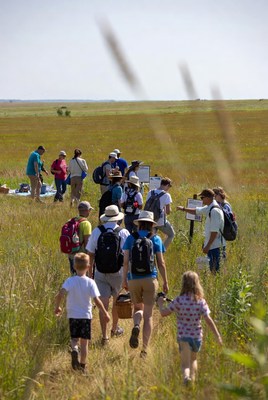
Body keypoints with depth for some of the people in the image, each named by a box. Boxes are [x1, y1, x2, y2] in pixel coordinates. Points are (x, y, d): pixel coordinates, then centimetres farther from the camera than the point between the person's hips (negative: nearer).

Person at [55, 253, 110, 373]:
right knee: (84, 342, 8)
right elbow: (96, 300, -11)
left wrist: (57, 307, 0)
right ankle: (82, 365, 9)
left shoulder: (70, 281, -7)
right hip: (86, 315, 0)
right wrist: (105, 313, 1)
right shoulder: (90, 282, -8)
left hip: (72, 315, 0)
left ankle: (74, 350, -19)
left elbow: (60, 295, -18)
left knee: (74, 339, 13)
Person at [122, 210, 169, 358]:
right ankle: (144, 349, 1)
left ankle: (136, 326, -12)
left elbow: (126, 261, -1)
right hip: (150, 279, -1)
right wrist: (165, 282, 7)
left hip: (133, 279, 1)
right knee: (148, 315, 5)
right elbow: (161, 263, -1)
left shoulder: (130, 238, 3)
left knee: (138, 308, 22)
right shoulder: (156, 239, 0)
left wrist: (124, 280, 8)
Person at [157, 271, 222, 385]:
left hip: (183, 336, -3)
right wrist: (218, 336, -3)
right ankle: (193, 379, 25)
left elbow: (164, 313, -4)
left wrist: (160, 304, 16)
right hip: (197, 336, 3)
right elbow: (208, 320, -9)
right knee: (193, 359, 27)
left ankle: (186, 377, -35)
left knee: (185, 364, -7)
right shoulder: (201, 301, -7)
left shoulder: (179, 300, -11)